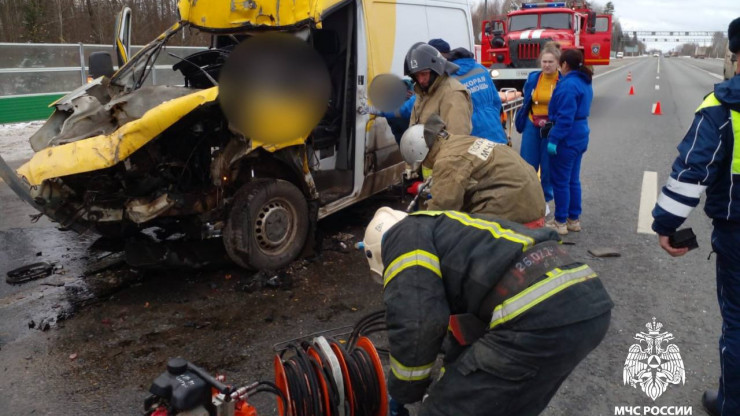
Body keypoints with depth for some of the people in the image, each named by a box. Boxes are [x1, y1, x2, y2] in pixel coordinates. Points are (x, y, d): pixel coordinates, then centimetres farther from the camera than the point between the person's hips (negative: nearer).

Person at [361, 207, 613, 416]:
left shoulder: (404, 235, 8)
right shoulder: (448, 232, 34)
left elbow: (417, 324, -7)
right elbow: (464, 308, 43)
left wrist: (403, 394, 11)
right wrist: (451, 385, 53)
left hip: (539, 316, -10)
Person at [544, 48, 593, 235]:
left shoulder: (568, 84, -19)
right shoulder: (585, 83, 12)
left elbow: (565, 117, -23)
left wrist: (553, 139, -20)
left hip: (567, 139, -10)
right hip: (580, 136, 10)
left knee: (560, 181, 0)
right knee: (573, 180, 15)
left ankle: (560, 222, 8)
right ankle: (574, 219, 23)